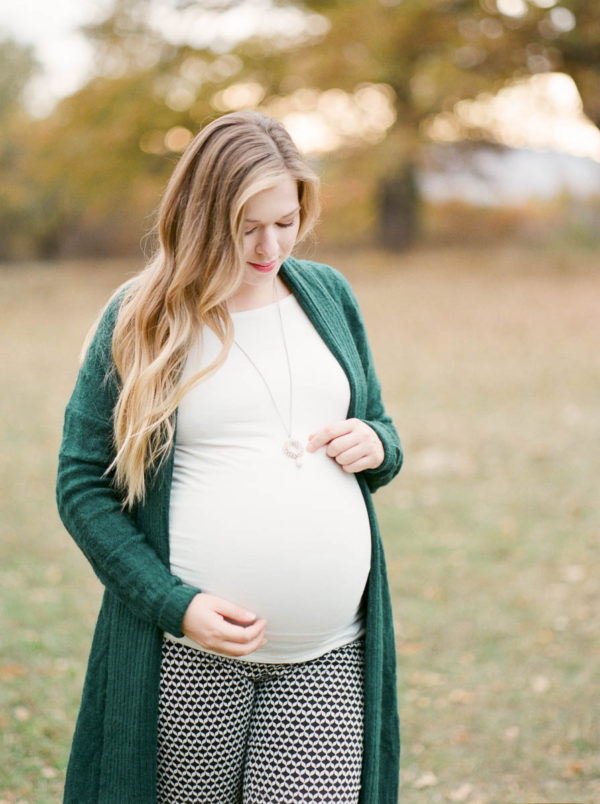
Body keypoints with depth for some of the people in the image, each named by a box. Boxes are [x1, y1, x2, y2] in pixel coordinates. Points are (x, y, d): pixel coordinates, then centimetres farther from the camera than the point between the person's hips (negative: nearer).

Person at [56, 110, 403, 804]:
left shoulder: (328, 294, 10)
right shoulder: (139, 320, -2)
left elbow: (379, 429, 22)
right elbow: (82, 486, -2)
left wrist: (376, 446, -3)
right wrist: (175, 603, -13)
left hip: (331, 649, 3)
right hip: (192, 655, -3)